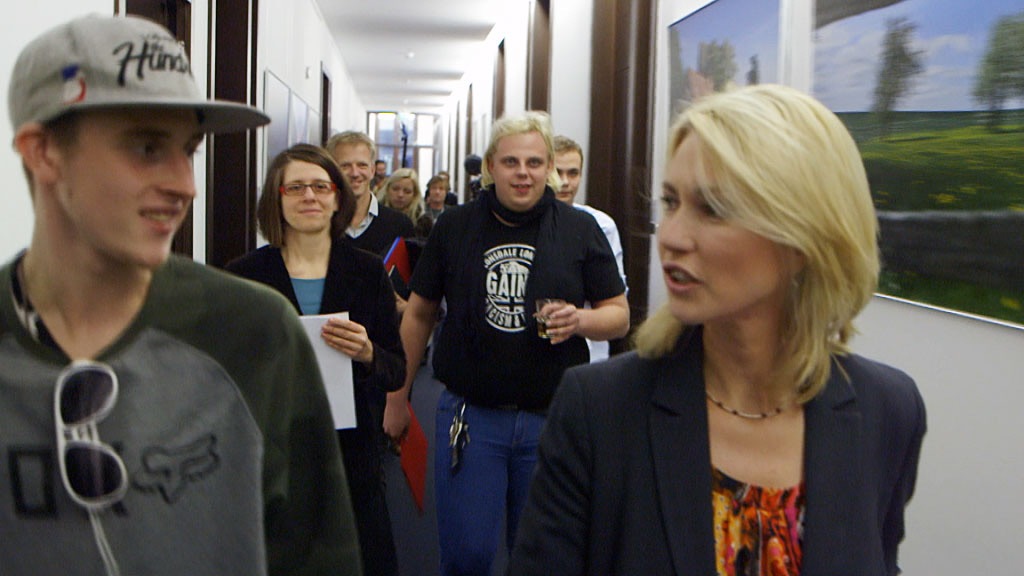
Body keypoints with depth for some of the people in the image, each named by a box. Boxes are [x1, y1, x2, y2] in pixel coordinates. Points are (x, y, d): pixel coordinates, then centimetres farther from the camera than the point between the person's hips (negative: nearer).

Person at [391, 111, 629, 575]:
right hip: (469, 414, 0)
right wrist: (398, 396, 10)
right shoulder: (454, 227, 3)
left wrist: (580, 320, -16)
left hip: (551, 418, 1)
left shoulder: (580, 230, 2)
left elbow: (620, 315, 6)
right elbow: (419, 314, 10)